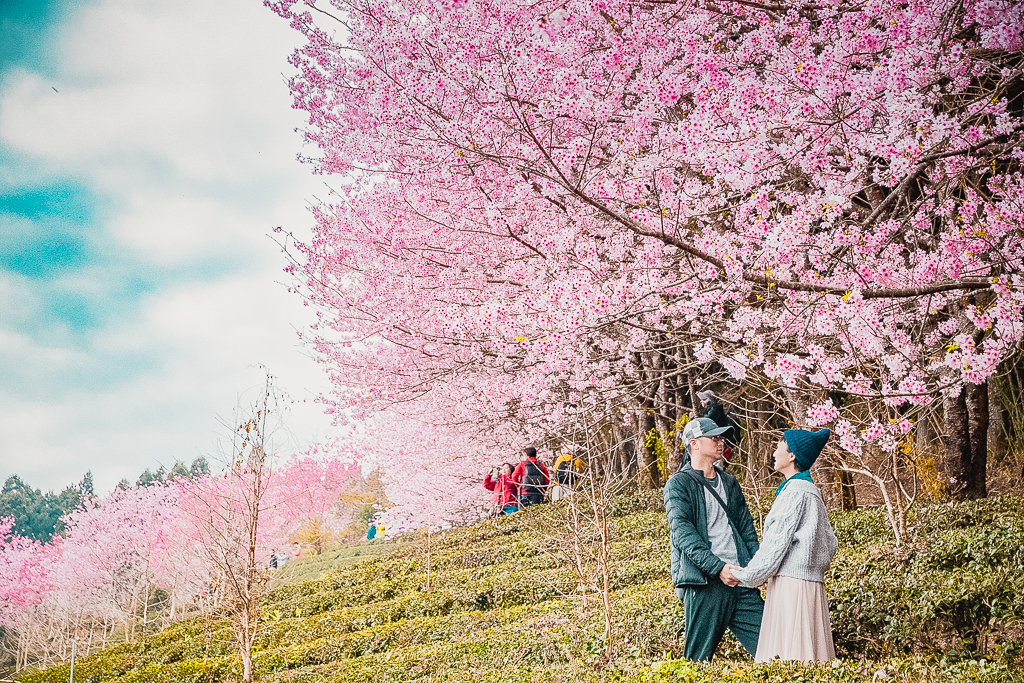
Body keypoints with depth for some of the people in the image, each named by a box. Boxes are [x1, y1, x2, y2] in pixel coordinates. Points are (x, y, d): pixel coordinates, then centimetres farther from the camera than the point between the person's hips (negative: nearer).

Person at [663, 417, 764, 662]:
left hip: (741, 582, 6)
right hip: (704, 582, -5)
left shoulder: (730, 483, 21)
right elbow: (682, 532, -11)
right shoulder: (678, 484, 1)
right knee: (699, 657, -3)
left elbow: (747, 528, 21)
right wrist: (717, 567, -21)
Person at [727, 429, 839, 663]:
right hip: (810, 580, 10)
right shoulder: (810, 490, 16)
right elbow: (829, 542, 19)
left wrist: (748, 575, -3)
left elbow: (777, 541, -13)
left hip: (791, 582, -10)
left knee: (790, 654, -9)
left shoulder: (795, 491, -12)